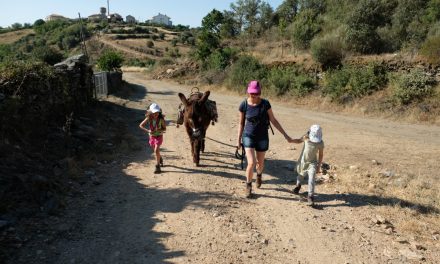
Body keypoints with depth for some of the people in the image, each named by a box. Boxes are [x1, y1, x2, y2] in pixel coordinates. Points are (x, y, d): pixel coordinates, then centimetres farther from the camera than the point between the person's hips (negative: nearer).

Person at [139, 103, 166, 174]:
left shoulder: (161, 119, -20)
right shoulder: (149, 118, -14)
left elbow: (165, 129, -10)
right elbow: (141, 125, -9)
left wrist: (159, 130, -30)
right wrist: (148, 130, -23)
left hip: (159, 136, -4)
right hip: (152, 136, 4)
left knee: (156, 150, -18)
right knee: (156, 151, 20)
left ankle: (157, 166, -9)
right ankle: (160, 160, 50)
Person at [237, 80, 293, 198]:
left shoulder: (265, 104, -14)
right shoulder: (243, 105, -13)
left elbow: (273, 120, -6)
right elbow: (241, 123, -1)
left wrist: (285, 135, -5)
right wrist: (238, 139, 3)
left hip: (262, 137, 1)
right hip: (248, 136, -1)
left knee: (260, 162, 17)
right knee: (251, 163, -14)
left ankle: (259, 175, 55)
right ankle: (248, 186, 13)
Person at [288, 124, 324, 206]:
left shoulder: (320, 143, -19)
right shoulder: (306, 137, -16)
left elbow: (321, 155, -8)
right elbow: (299, 140, 6)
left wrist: (319, 166, -6)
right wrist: (292, 140, -12)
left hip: (312, 163, -2)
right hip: (303, 161, 2)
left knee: (311, 179, -16)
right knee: (301, 175, 25)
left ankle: (310, 196, -7)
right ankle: (298, 185, 56)